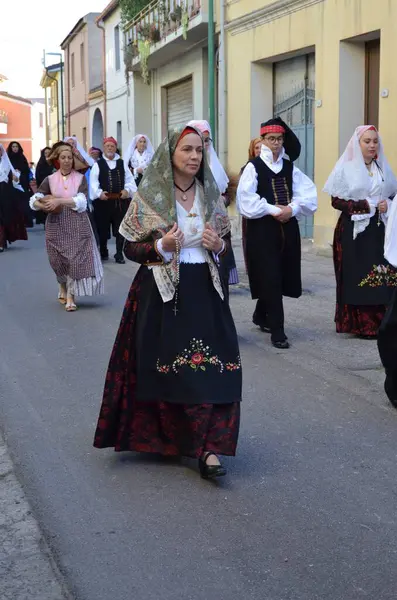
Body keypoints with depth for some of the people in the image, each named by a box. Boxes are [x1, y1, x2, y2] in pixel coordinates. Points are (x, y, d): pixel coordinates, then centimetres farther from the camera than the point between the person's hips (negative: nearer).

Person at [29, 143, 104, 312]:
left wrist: (58, 201, -20)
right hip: (56, 225, 1)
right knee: (59, 260, 5)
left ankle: (70, 296, -2)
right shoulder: (50, 179, 6)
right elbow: (34, 201, -1)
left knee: (76, 258, -8)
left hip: (77, 224, -1)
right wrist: (45, 205, -22)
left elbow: (81, 201, -12)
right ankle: (63, 289, 30)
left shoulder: (80, 178, 3)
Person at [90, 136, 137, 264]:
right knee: (102, 228, 5)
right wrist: (99, 193, -22)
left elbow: (129, 179, 8)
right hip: (103, 201, -2)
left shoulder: (122, 164, 13)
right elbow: (93, 182, -6)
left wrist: (127, 190, -10)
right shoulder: (98, 165, 3)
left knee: (120, 228, 4)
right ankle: (103, 252, 20)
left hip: (121, 200, 2)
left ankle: (119, 254, 12)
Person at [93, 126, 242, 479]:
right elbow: (130, 249, -2)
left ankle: (208, 449, -7)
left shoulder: (211, 194, 7)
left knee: (213, 367, -8)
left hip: (204, 290, 3)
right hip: (162, 292, -3)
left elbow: (225, 242, 16)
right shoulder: (148, 196, -4)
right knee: (167, 367, 1)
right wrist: (161, 247, -19)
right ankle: (163, 436, 21)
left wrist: (218, 245, -6)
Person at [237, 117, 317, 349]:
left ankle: (261, 316, 33)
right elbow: (246, 199, -14)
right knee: (270, 278, -6)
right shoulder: (254, 166, -3)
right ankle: (277, 330, -3)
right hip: (263, 229, -5)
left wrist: (291, 209, -13)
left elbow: (309, 194, 3)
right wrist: (273, 210, -16)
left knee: (283, 277, 11)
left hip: (287, 228, 5)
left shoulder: (290, 167, 10)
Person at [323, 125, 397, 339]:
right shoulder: (346, 168, -3)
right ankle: (360, 324, 0)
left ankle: (378, 322, 4)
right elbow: (337, 200, -8)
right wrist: (366, 205, -15)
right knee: (356, 276, -5)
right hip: (354, 231, -4)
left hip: (379, 230, 4)